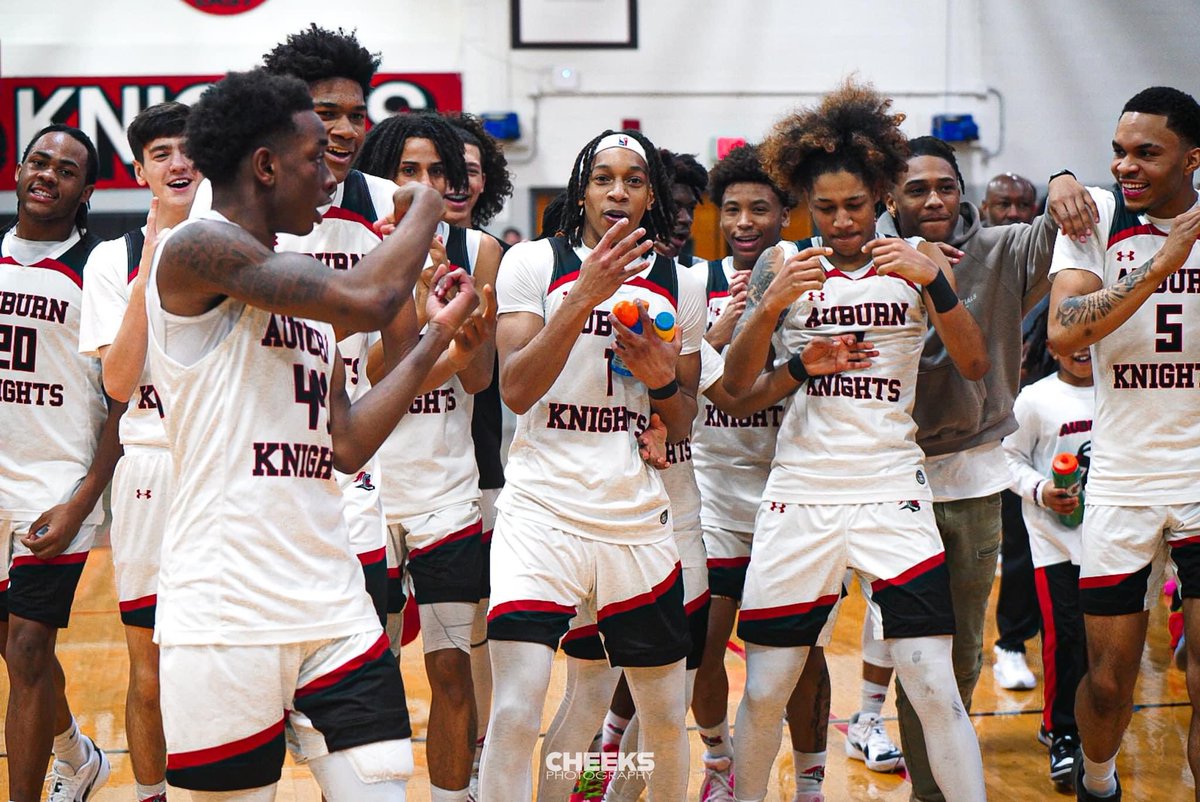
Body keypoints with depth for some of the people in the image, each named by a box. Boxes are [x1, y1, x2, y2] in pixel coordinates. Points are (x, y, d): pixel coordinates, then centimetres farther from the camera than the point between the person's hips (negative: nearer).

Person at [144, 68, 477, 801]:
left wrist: (439, 334, 15)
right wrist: (424, 213, -3)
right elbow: (369, 302, -22)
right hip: (227, 622, -7)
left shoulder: (303, 290, 17)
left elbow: (348, 446, 14)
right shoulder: (197, 249, -10)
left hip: (335, 614, 8)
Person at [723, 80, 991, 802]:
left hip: (893, 491, 0)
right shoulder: (784, 264, 5)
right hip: (801, 492, 1)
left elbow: (976, 365, -3)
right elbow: (736, 383, -2)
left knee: (936, 691, -8)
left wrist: (935, 282, -18)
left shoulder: (917, 259, 5)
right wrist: (773, 303, -19)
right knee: (766, 690, 4)